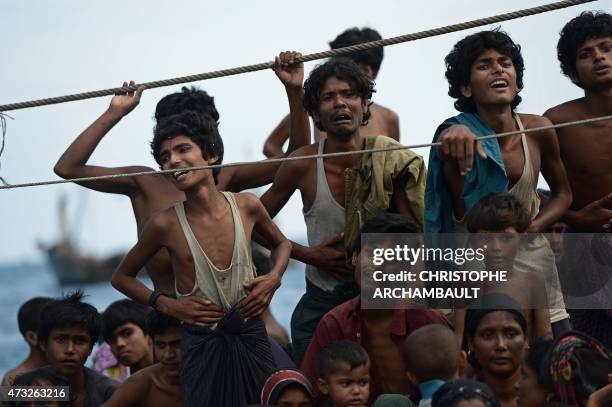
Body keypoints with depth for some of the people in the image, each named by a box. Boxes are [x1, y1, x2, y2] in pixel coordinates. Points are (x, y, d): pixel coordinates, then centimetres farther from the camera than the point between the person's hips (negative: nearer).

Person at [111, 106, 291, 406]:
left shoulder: (246, 206, -3)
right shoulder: (166, 224, -9)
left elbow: (281, 243, 18)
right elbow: (121, 277, 5)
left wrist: (274, 278, -2)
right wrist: (167, 305, -8)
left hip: (251, 337, 2)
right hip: (202, 346, -2)